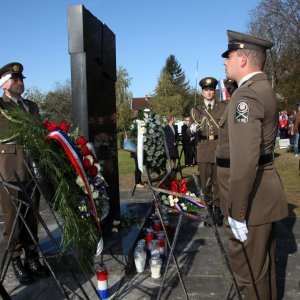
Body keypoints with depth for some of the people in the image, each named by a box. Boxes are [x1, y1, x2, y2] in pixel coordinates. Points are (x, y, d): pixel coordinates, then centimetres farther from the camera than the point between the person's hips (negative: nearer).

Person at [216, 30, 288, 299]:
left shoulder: (246, 96, -19)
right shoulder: (264, 89, 13)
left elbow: (244, 160, -27)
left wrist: (237, 212, -22)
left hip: (252, 201, -10)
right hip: (263, 196, 10)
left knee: (250, 269, 5)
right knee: (263, 265, 23)